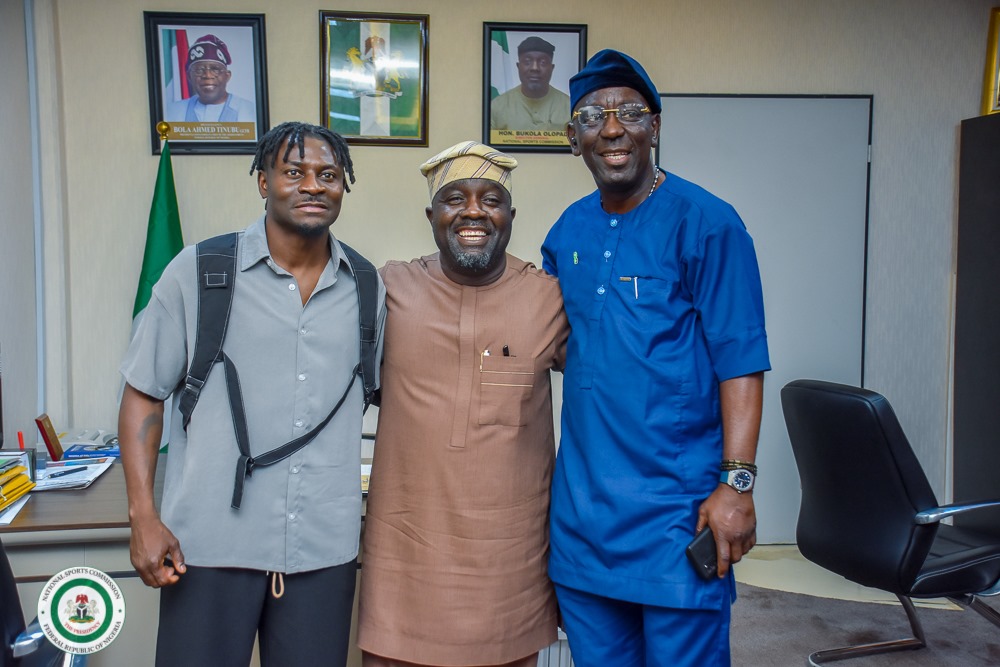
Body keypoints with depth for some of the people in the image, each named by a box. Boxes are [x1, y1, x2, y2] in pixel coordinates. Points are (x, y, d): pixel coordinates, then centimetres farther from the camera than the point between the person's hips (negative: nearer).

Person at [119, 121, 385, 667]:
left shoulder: (367, 290, 5)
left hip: (325, 548, 2)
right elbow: (143, 395, 2)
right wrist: (143, 516, -6)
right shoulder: (197, 272, -2)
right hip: (210, 542, -2)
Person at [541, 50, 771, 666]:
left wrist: (737, 483, -18)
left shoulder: (705, 223, -9)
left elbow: (740, 361, -12)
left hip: (677, 501, -5)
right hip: (581, 501, 6)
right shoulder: (567, 233, 8)